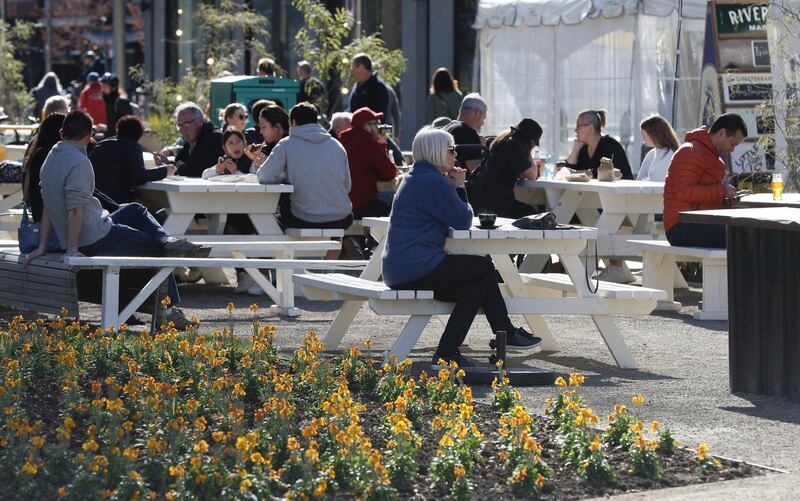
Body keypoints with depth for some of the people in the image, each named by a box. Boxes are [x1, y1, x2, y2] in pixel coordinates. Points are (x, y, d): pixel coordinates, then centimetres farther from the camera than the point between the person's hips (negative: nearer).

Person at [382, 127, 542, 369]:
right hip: (416, 267, -10)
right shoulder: (433, 182, -14)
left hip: (399, 269, 10)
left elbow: (457, 218, 22)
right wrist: (458, 188, 3)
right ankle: (506, 335, 12)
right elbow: (463, 221, -9)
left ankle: (446, 354, 1)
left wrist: (455, 189, 8)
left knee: (475, 290, 5)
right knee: (483, 266, 0)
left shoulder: (416, 179, 20)